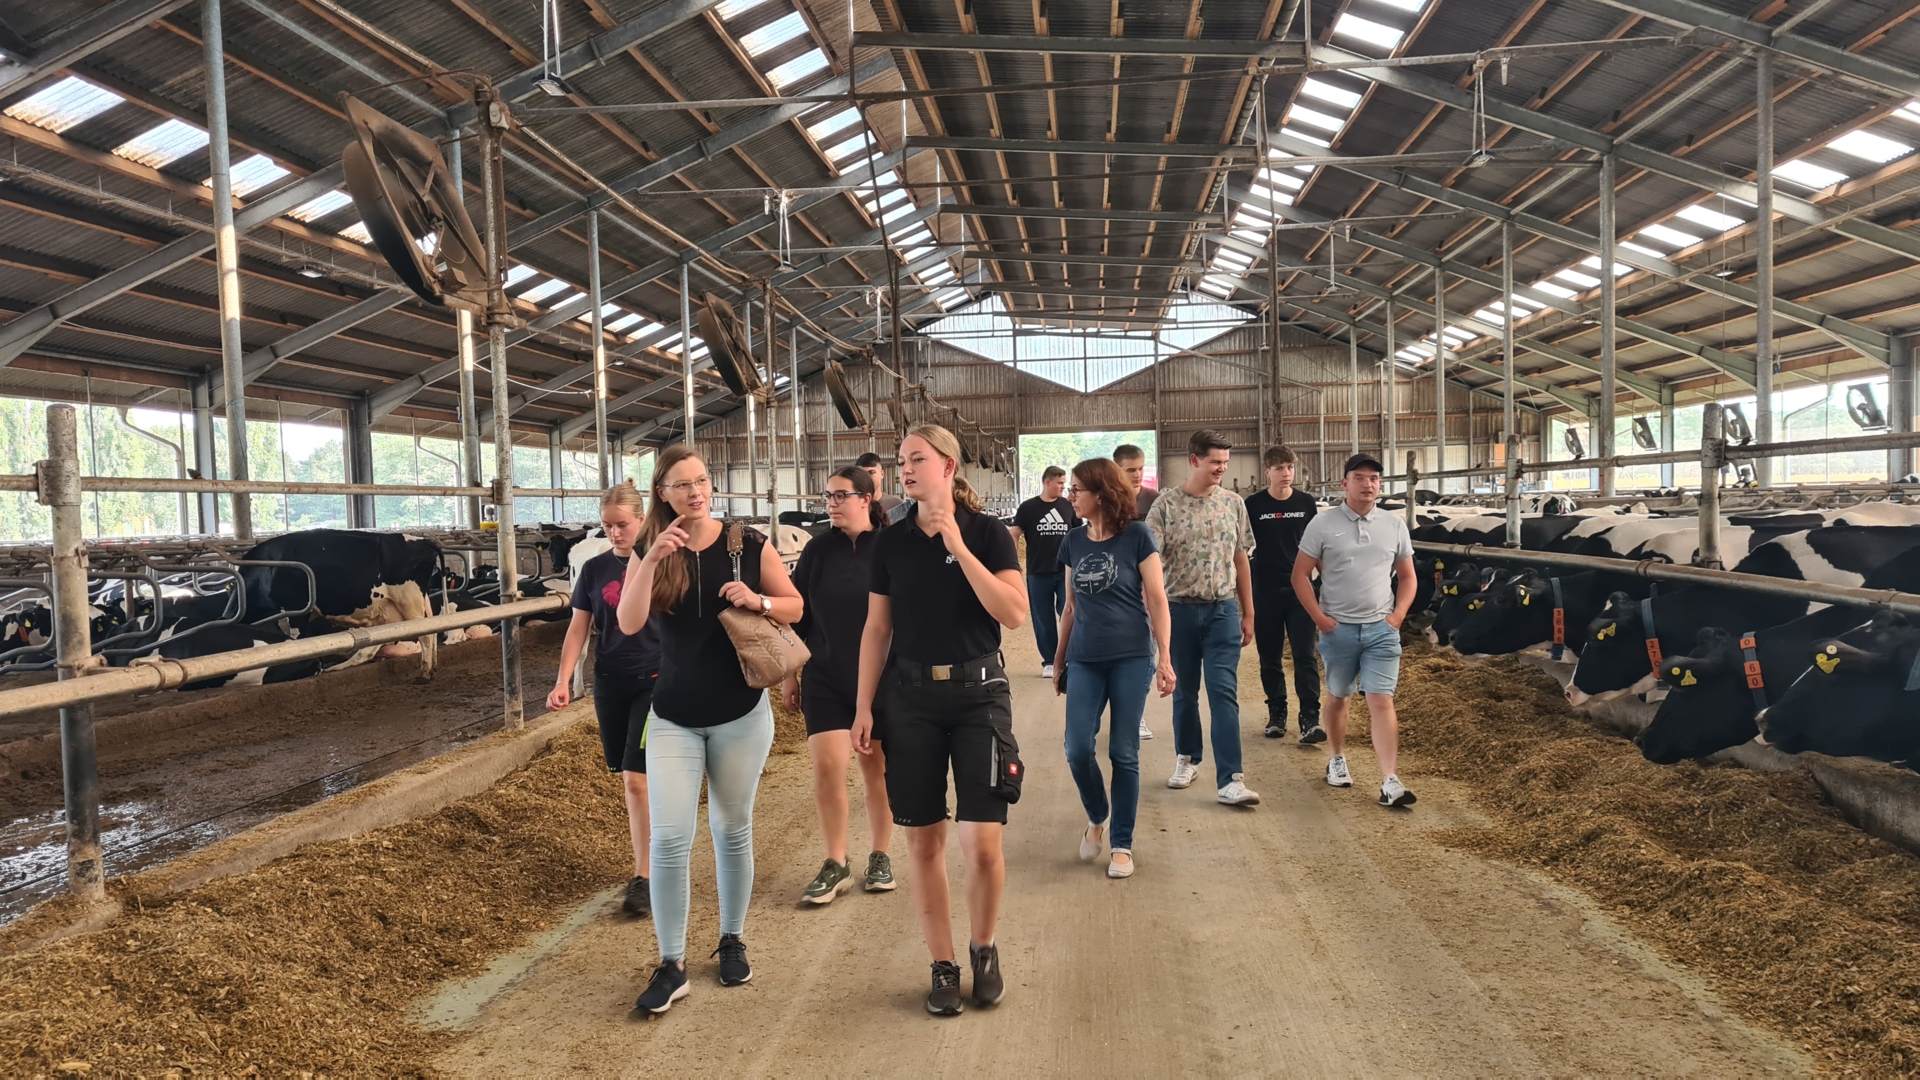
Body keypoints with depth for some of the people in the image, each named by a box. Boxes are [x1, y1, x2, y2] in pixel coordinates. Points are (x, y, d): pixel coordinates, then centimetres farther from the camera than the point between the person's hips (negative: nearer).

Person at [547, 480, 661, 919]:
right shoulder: (595, 569, 4)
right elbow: (578, 629, 5)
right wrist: (563, 681, -3)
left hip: (655, 682, -4)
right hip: (610, 684, 4)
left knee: (637, 778, -9)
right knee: (629, 779, 11)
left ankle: (642, 878, -2)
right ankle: (652, 851, 29)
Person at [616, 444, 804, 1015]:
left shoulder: (749, 545, -5)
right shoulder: (649, 552, -1)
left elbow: (795, 607, 3)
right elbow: (628, 623, -16)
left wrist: (757, 601, -17)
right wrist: (652, 559, -28)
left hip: (740, 715, -1)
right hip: (673, 718, 1)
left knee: (732, 831, 11)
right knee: (669, 839, -4)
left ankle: (732, 941, 29)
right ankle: (671, 965, 7)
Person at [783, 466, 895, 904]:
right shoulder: (817, 550, 2)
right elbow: (797, 616, 7)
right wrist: (789, 674, 7)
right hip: (825, 679, 2)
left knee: (877, 768, 8)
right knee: (827, 766, -6)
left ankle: (880, 857, 25)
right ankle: (836, 864, 9)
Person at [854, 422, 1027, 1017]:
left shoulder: (987, 532, -3)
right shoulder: (891, 542, 5)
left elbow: (1015, 615, -14)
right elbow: (877, 629, 9)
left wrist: (959, 547, -18)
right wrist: (863, 708, 6)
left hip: (978, 691, -2)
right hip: (909, 695, 3)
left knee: (983, 844, -5)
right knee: (923, 842, 5)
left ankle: (983, 947, 21)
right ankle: (943, 965, 21)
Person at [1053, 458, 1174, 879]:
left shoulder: (1137, 536, -5)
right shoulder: (1074, 541, 8)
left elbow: (1157, 601, -4)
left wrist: (1164, 659, -9)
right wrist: (1059, 660, 16)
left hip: (1131, 658, -4)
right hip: (1085, 660, 4)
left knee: (1124, 753, 2)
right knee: (1077, 750, -4)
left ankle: (1121, 844, 16)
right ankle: (1097, 816, 25)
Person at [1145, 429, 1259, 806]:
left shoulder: (1233, 503, 4)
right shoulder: (1166, 505, -5)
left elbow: (1241, 561, 10)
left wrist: (1248, 614, 10)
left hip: (1223, 610, 1)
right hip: (1180, 610, -1)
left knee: (1224, 693, -5)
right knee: (1185, 691, 11)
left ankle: (1230, 780, -7)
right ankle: (1187, 758, 31)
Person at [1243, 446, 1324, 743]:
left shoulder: (1306, 503, 2)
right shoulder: (1253, 505, -2)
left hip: (1299, 589, 0)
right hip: (1265, 592, 0)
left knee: (1305, 656, -4)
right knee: (1270, 658, 9)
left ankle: (1310, 719, -5)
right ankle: (1277, 715, 21)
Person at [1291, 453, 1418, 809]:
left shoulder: (1394, 525, 5)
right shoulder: (1323, 524, -4)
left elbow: (1407, 576, 12)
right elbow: (1300, 575, -2)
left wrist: (1398, 615, -1)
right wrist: (1320, 618, -8)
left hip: (1381, 629, 1)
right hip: (1338, 629, -1)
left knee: (1382, 702, -7)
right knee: (1337, 697, 15)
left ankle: (1390, 782, -10)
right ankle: (1337, 760, 34)